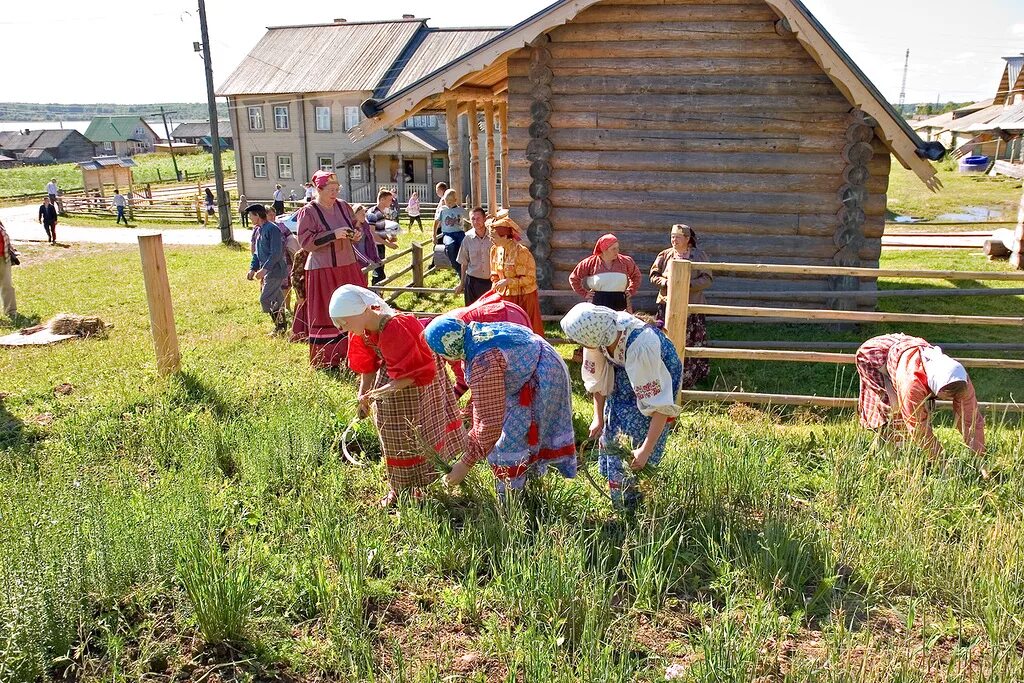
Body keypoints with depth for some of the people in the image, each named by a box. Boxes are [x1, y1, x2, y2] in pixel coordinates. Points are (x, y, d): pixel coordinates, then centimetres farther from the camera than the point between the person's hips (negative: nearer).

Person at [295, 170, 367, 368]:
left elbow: (354, 228, 20)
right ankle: (326, 359, 12)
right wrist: (333, 235, -21)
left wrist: (355, 235, -3)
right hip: (323, 270, -6)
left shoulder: (343, 207, 6)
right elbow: (305, 241, -15)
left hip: (348, 266, 6)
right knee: (326, 315, 2)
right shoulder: (308, 212, -9)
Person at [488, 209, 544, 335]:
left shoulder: (521, 252, -20)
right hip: (504, 297, 6)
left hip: (523, 298, -6)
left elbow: (530, 278, -17)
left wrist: (508, 281, -23)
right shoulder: (495, 250, 1)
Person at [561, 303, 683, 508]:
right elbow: (597, 375, -8)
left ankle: (627, 504, 11)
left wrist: (646, 450, -34)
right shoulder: (599, 330, -27)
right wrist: (598, 417, -5)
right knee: (612, 429, 8)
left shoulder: (640, 348, -43)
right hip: (624, 371, 6)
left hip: (659, 374, -6)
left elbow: (658, 403, -37)